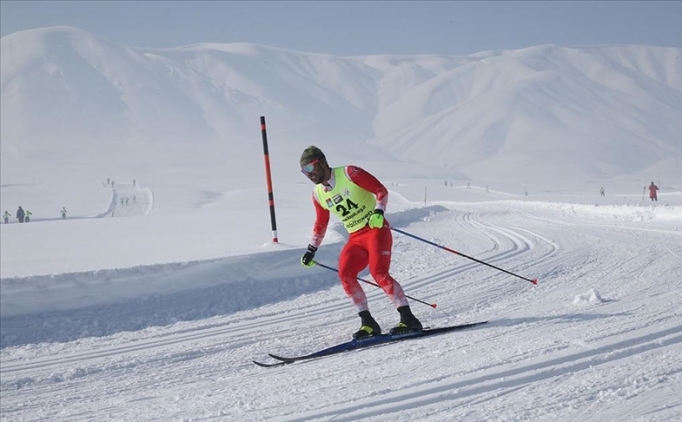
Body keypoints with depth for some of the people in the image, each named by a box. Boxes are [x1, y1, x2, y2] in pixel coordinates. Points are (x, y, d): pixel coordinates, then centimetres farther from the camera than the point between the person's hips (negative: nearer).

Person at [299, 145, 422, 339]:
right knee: (345, 274, -18)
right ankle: (368, 322, -13)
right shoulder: (318, 194, 10)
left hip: (376, 229, -6)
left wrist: (379, 211, -24)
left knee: (379, 273, -23)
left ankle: (409, 319, -19)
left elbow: (381, 190, -8)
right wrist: (311, 250, 26)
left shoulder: (348, 173, -8)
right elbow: (320, 224, 25)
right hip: (355, 238, 6)